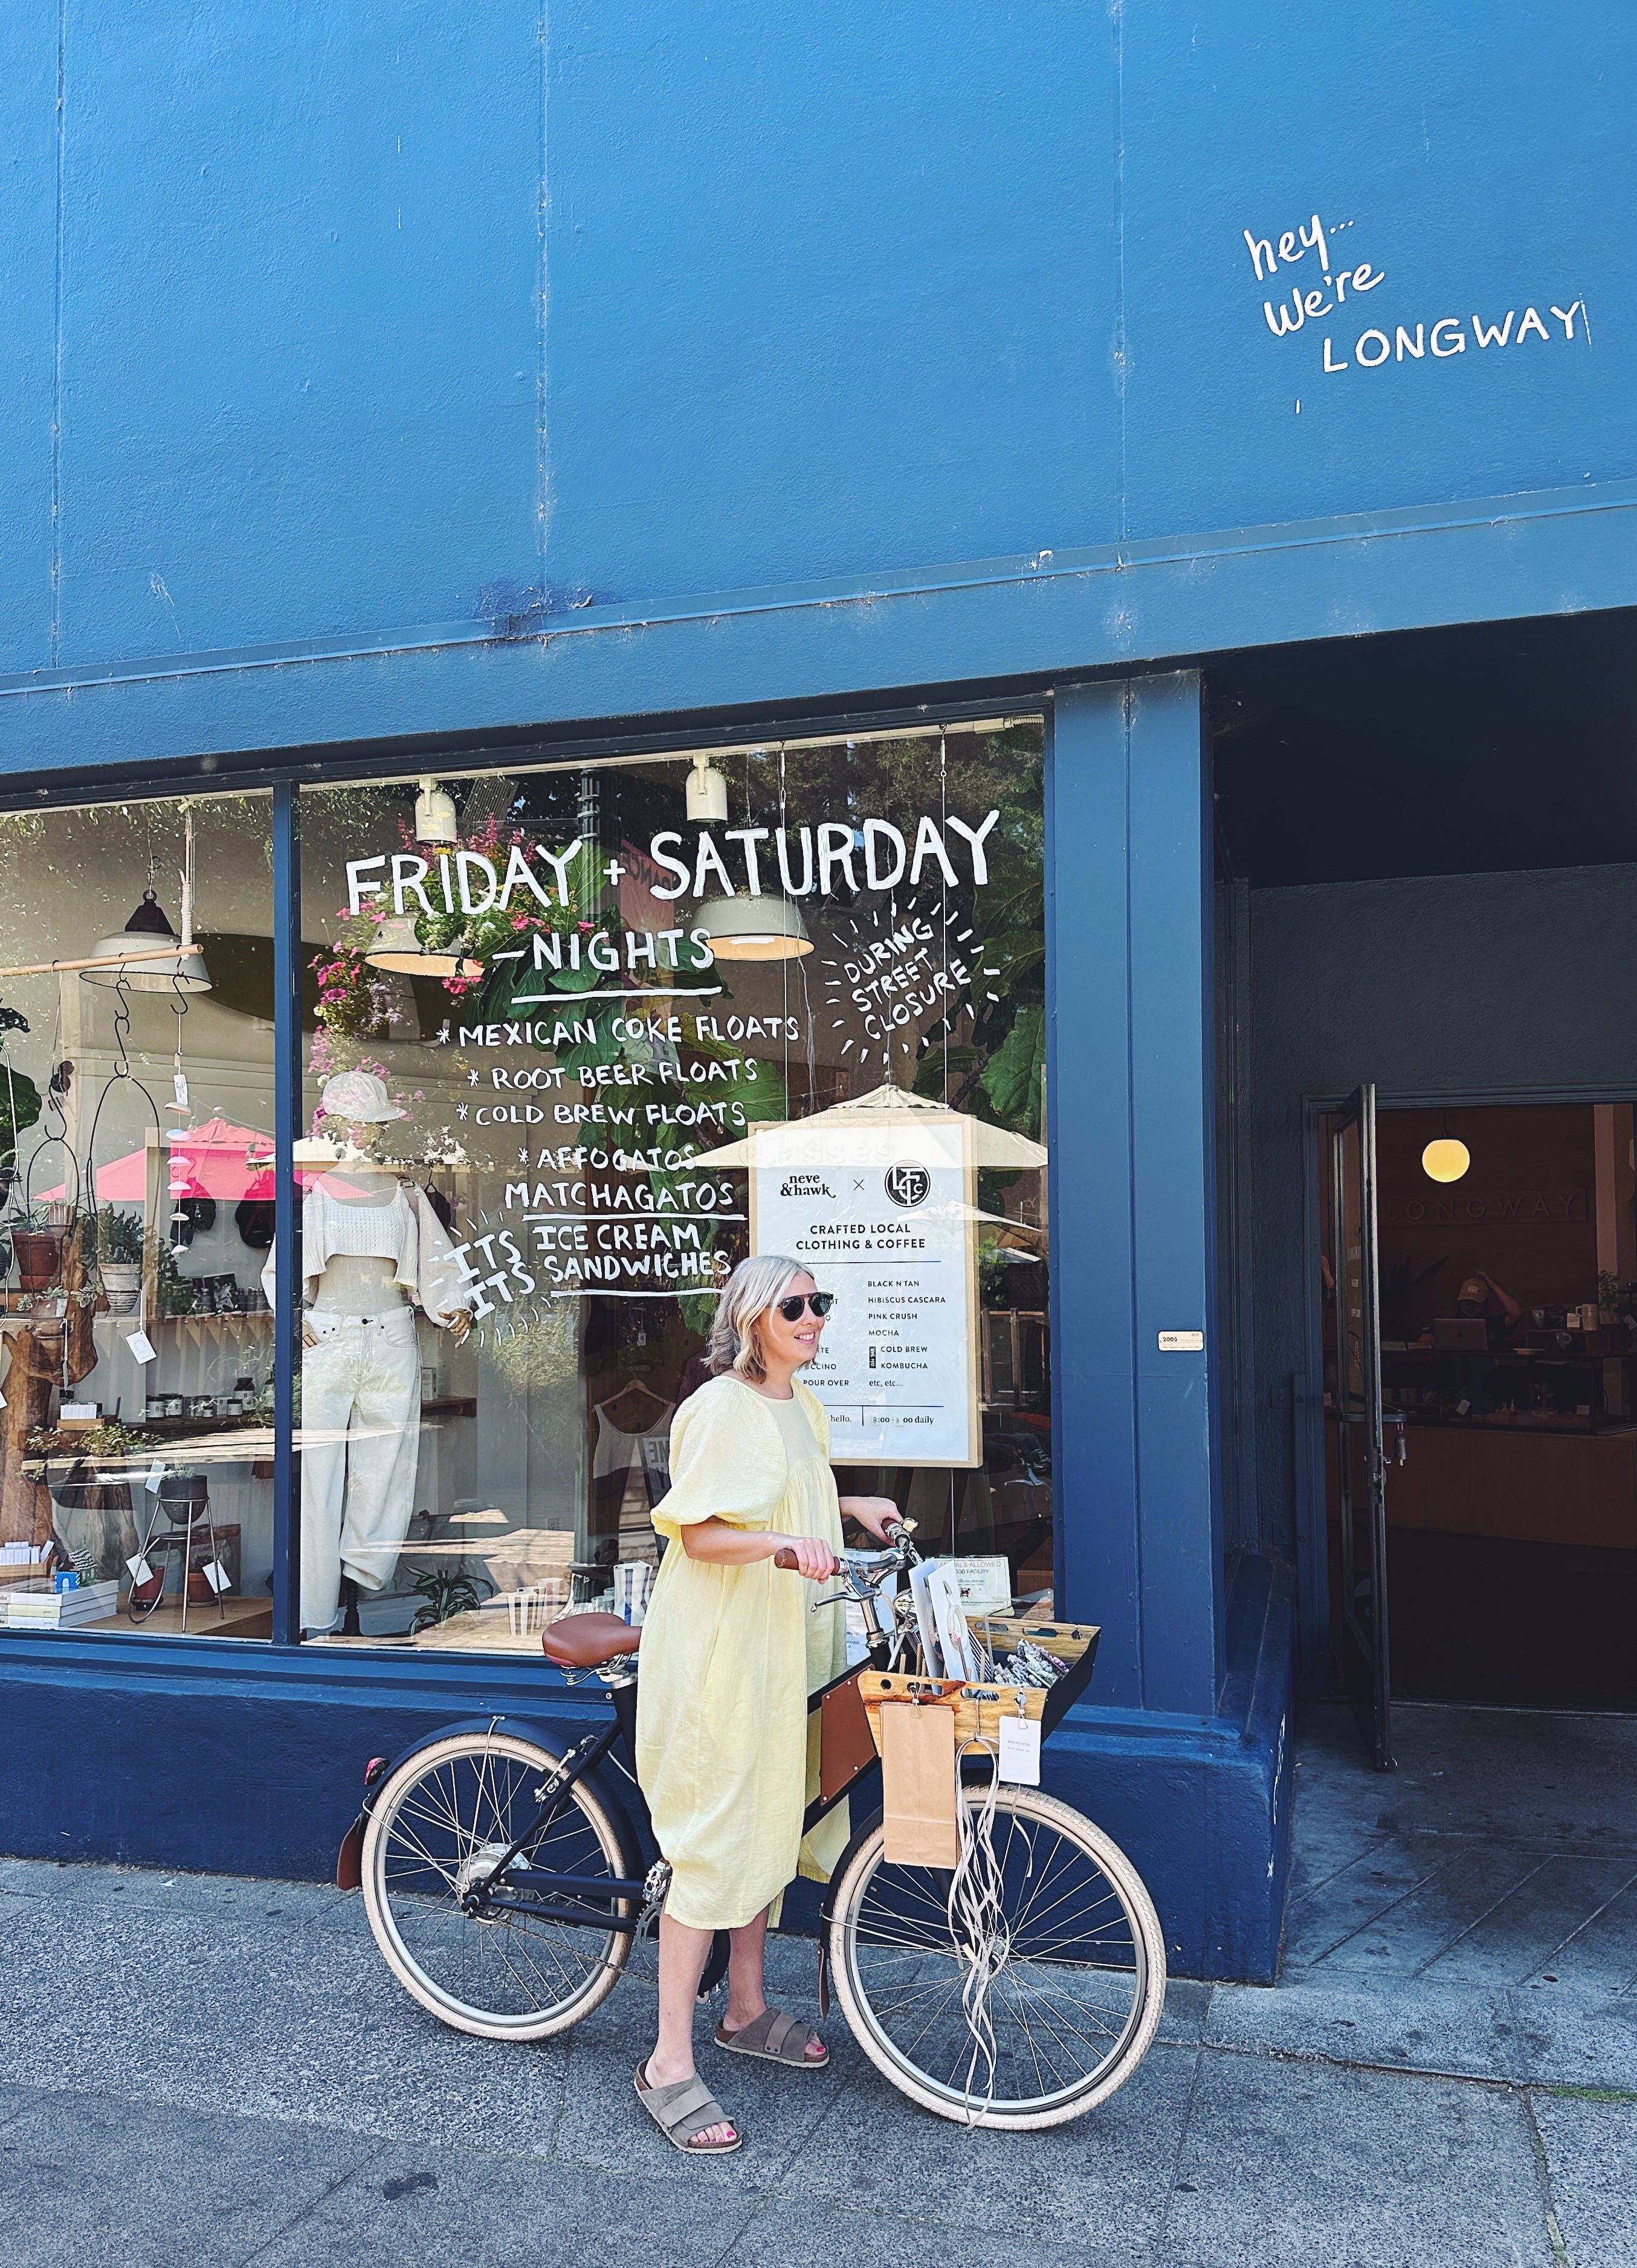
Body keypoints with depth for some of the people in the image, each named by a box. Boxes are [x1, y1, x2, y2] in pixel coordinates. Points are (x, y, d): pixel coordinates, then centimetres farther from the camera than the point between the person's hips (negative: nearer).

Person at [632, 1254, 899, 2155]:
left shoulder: (803, 1405, 13)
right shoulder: (722, 1408, -15)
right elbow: (699, 1532, -20)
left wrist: (850, 1507, 11)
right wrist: (782, 1543, -34)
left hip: (785, 1642, 9)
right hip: (719, 1647, -9)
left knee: (769, 1824, 17)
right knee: (712, 1848, -6)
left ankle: (746, 2010, 34)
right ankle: (670, 2064, 4)